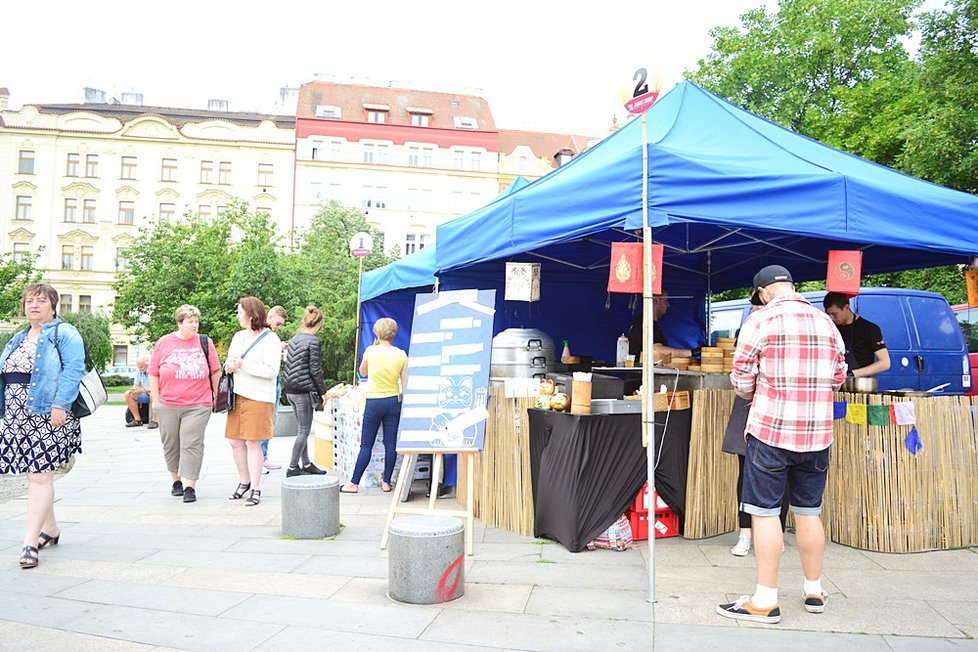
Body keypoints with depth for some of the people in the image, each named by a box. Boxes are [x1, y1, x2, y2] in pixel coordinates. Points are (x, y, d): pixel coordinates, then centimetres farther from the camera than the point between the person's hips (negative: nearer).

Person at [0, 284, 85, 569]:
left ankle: (31, 542, -6)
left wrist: (60, 405, -24)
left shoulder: (65, 334, -4)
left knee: (39, 477, -9)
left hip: (48, 416, -8)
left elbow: (73, 370, -16)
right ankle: (50, 529, 26)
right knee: (35, 474, 13)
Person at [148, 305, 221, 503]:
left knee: (191, 445, -5)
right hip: (167, 407, 1)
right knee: (171, 445, 12)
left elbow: (216, 371, 10)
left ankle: (190, 487, 0)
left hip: (197, 406, -1)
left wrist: (217, 396, 8)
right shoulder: (163, 343, 3)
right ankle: (176, 480, 30)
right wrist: (156, 401, 3)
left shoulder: (205, 343, 3)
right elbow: (153, 374, 7)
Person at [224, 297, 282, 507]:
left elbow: (272, 371, -16)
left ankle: (256, 489, 7)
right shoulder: (238, 336, 15)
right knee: (235, 442, 9)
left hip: (258, 399, -7)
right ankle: (244, 481, 28)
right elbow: (229, 361, 22)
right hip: (237, 395, 7)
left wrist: (243, 365, -17)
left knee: (253, 443, -4)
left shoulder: (270, 339, -8)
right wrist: (229, 366, -3)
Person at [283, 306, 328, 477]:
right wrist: (323, 392, -4)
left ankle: (306, 464, 23)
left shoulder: (294, 339, 10)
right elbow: (315, 370, -14)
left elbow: (288, 365, 14)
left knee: (302, 429, 16)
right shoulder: (314, 341, -13)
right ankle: (292, 468, 4)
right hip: (304, 391, -8)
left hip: (290, 390, 8)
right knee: (304, 431, 1)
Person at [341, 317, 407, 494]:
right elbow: (405, 384, -1)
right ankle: (386, 482, 13)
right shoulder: (401, 355, -3)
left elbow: (362, 372, 12)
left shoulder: (370, 351, -7)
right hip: (394, 402, 2)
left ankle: (354, 483, 10)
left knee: (366, 445, 5)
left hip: (374, 402, -2)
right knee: (390, 444, 7)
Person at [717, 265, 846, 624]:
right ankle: (814, 591, 29)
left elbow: (741, 381, -6)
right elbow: (839, 377, 14)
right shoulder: (826, 322, 9)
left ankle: (765, 601, 6)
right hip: (817, 435, 6)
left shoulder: (760, 321, -7)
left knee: (764, 512, 1)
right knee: (808, 512, 16)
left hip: (770, 432, -5)